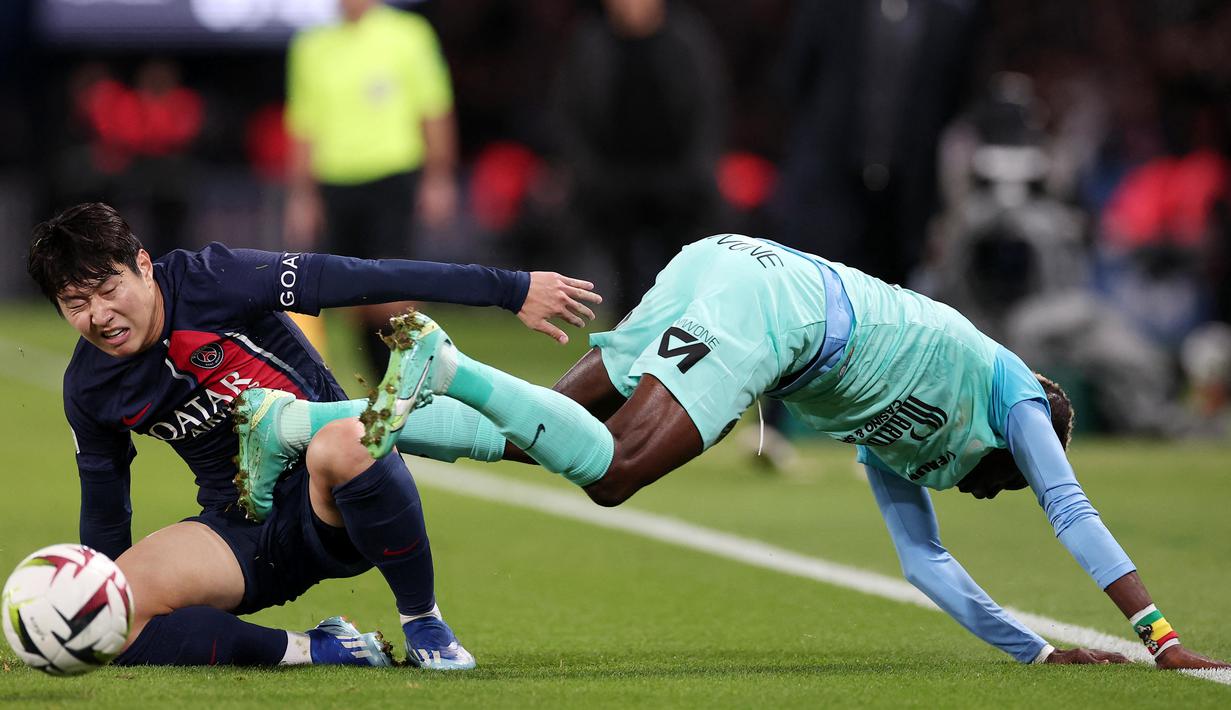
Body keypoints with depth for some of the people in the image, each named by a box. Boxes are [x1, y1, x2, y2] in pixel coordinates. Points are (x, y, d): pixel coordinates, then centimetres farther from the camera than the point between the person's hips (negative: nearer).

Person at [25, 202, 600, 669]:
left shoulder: (209, 282, -16)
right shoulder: (87, 390, -1)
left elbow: (368, 280, -17)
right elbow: (104, 513, 15)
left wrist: (513, 290, -19)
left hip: (330, 503, -3)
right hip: (240, 531, 3)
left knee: (341, 444, -41)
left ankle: (424, 624, -20)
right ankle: (310, 650, -17)